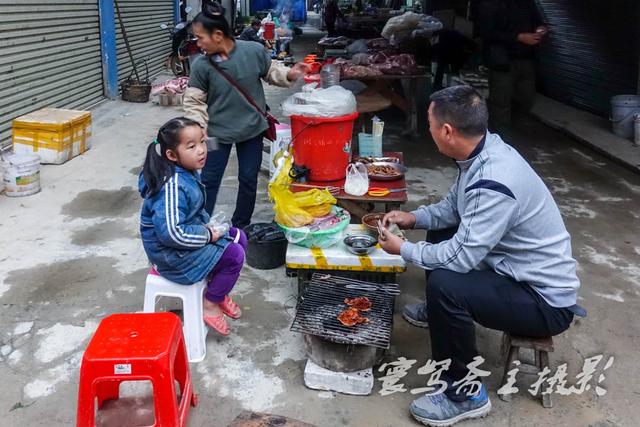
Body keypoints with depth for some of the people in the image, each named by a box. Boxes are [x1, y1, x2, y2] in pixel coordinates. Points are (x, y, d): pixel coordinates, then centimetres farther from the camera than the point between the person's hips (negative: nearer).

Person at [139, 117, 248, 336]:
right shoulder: (173, 186, -29)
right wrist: (207, 235, -22)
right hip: (171, 253, -10)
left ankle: (217, 289, 22)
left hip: (189, 234, 10)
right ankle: (210, 304, 3)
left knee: (238, 237, 10)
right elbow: (171, 233, -34)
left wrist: (207, 225, 0)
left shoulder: (188, 172, 1)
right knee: (234, 255, -14)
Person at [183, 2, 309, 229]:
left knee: (248, 179, 12)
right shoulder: (201, 66, -14)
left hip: (252, 129, 1)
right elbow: (194, 101, -6)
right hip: (218, 132, -1)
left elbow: (271, 71, 5)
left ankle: (241, 227, 30)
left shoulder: (254, 51, -14)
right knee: (209, 181, 5)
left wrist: (289, 74, -14)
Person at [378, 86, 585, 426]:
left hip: (545, 300, -9)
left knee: (444, 283, -31)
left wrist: (403, 249, -15)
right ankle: (440, 312, 40)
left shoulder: (494, 184, -33)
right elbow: (454, 207, 12)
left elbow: (461, 258, -29)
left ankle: (465, 394, -9)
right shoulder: (483, 150, -5)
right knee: (442, 233, 19)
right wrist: (414, 217, -1)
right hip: (519, 270, 10)